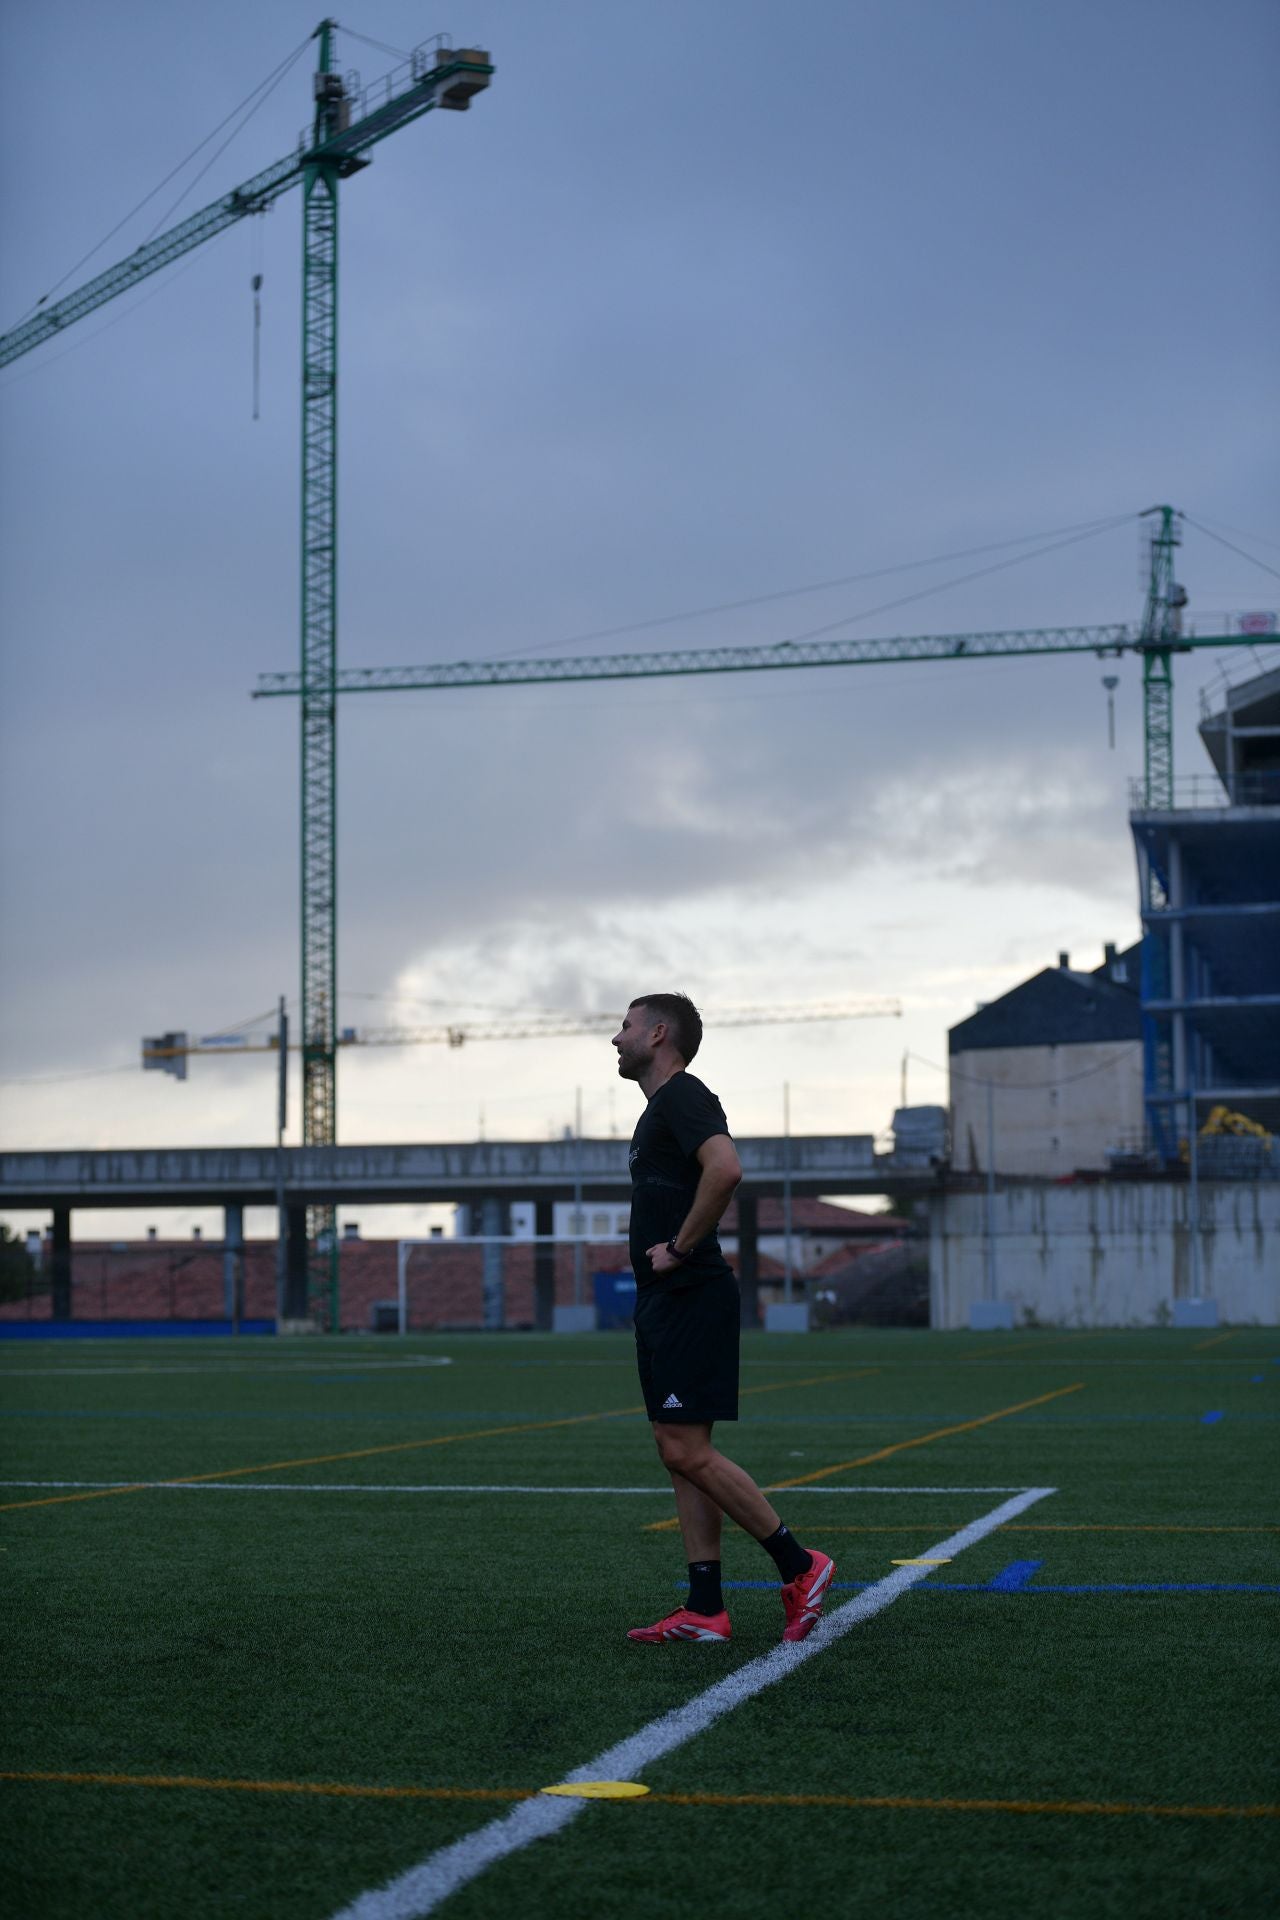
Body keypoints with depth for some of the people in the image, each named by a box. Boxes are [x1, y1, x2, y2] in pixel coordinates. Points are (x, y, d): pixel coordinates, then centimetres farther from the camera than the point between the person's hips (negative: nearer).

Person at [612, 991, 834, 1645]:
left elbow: (725, 1169, -29)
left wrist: (681, 1248, -21)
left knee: (688, 1451, -12)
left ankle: (799, 1565, -3)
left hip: (690, 1298, -10)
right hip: (664, 1302, 10)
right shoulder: (659, 1108, 21)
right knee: (681, 1454, 7)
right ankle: (704, 1610, 8)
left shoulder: (683, 1097, -11)